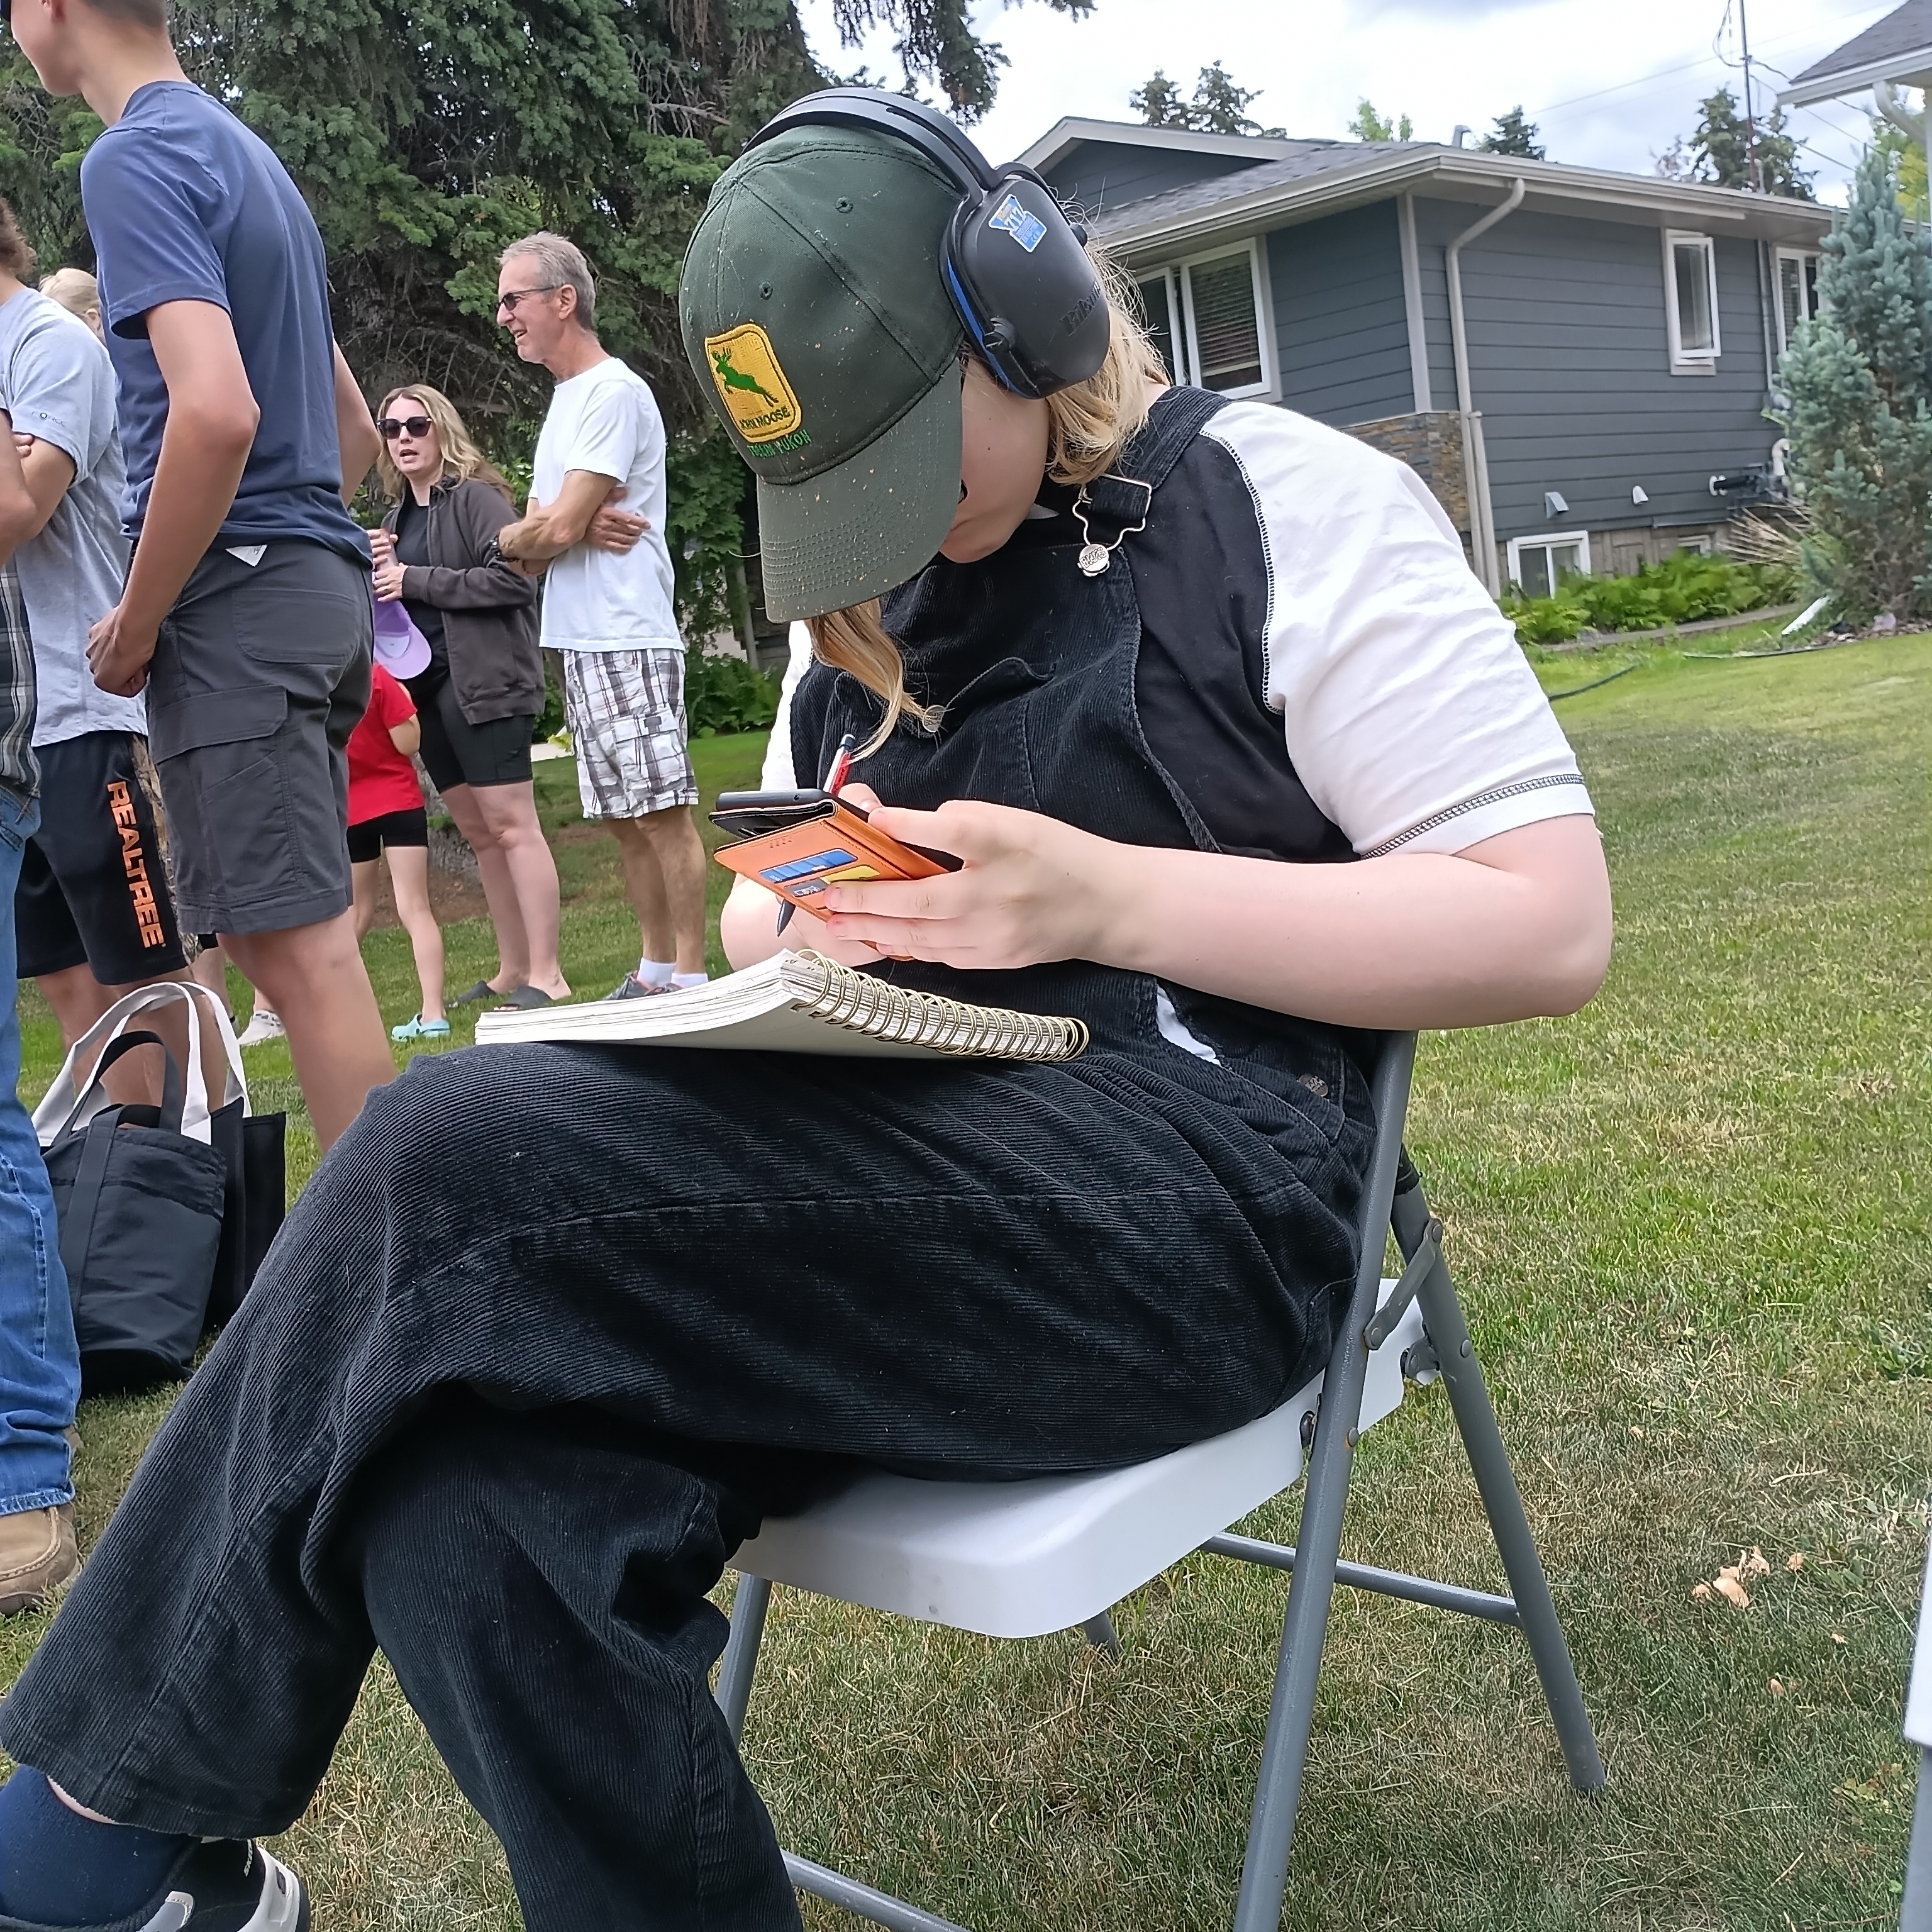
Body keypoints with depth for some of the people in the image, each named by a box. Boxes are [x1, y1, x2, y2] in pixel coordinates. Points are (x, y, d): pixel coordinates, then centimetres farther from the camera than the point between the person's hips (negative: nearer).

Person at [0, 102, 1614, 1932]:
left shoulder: (1285, 503, 0)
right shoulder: (867, 594, 20)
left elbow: (1552, 925, -7)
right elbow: (780, 909, 27)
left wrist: (1106, 897, -18)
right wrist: (804, 927, 0)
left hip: (1199, 1186, -6)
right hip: (897, 1151, 6)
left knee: (457, 1153, -25)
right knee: (465, 1483, -27)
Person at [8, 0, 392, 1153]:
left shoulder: (137, 158, -8)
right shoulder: (250, 155, 20)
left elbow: (216, 411, -23)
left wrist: (135, 625, -13)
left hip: (233, 596, -9)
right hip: (324, 584, 9)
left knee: (293, 945, -7)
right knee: (305, 934, 14)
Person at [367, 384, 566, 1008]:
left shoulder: (475, 497, -4)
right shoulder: (397, 518, 19)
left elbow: (514, 577, -17)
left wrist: (415, 581, -15)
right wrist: (378, 571, 3)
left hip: (484, 679, -8)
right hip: (427, 686, 8)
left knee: (510, 825, -10)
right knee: (479, 833, 10)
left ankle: (546, 974, -9)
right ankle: (512, 970, 16)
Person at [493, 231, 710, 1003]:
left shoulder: (614, 392, -10)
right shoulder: (566, 400, 20)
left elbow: (555, 531, -16)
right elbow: (533, 545, 15)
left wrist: (512, 534, 6)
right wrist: (564, 527, -7)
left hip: (627, 641, -10)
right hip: (581, 643, 10)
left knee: (663, 813, -7)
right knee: (625, 819, 12)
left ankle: (691, 978, -2)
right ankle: (656, 970, 21)